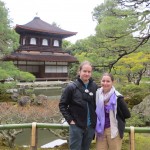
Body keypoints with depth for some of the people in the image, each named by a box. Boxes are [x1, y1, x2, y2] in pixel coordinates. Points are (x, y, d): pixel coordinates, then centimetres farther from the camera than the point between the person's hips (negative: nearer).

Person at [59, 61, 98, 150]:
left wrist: (96, 120, 2)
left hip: (90, 126, 3)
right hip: (76, 126, -3)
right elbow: (62, 105, -5)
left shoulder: (94, 87, -1)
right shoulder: (72, 87, -9)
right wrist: (70, 120, -10)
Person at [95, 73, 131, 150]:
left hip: (114, 130, -3)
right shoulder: (97, 94, -3)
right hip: (100, 130, 4)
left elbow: (127, 114, -7)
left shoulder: (117, 97, -14)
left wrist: (115, 117, -1)